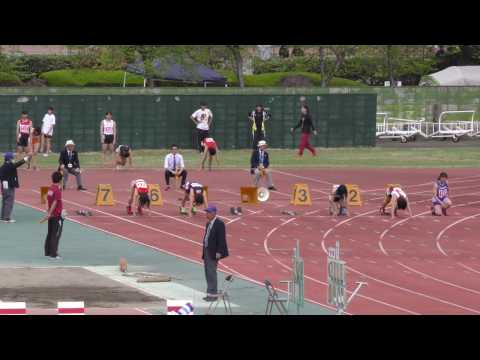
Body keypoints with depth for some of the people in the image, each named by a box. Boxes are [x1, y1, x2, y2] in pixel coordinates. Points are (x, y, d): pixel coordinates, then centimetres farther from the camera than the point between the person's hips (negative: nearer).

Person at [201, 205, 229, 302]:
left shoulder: (219, 224, -12)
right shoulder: (208, 224, 15)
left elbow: (221, 239, -16)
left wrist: (219, 253, -20)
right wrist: (204, 252, 15)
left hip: (214, 253, -9)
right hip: (207, 252, 9)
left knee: (211, 272, -10)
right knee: (208, 273, 9)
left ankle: (213, 294, -8)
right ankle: (210, 294, 13)